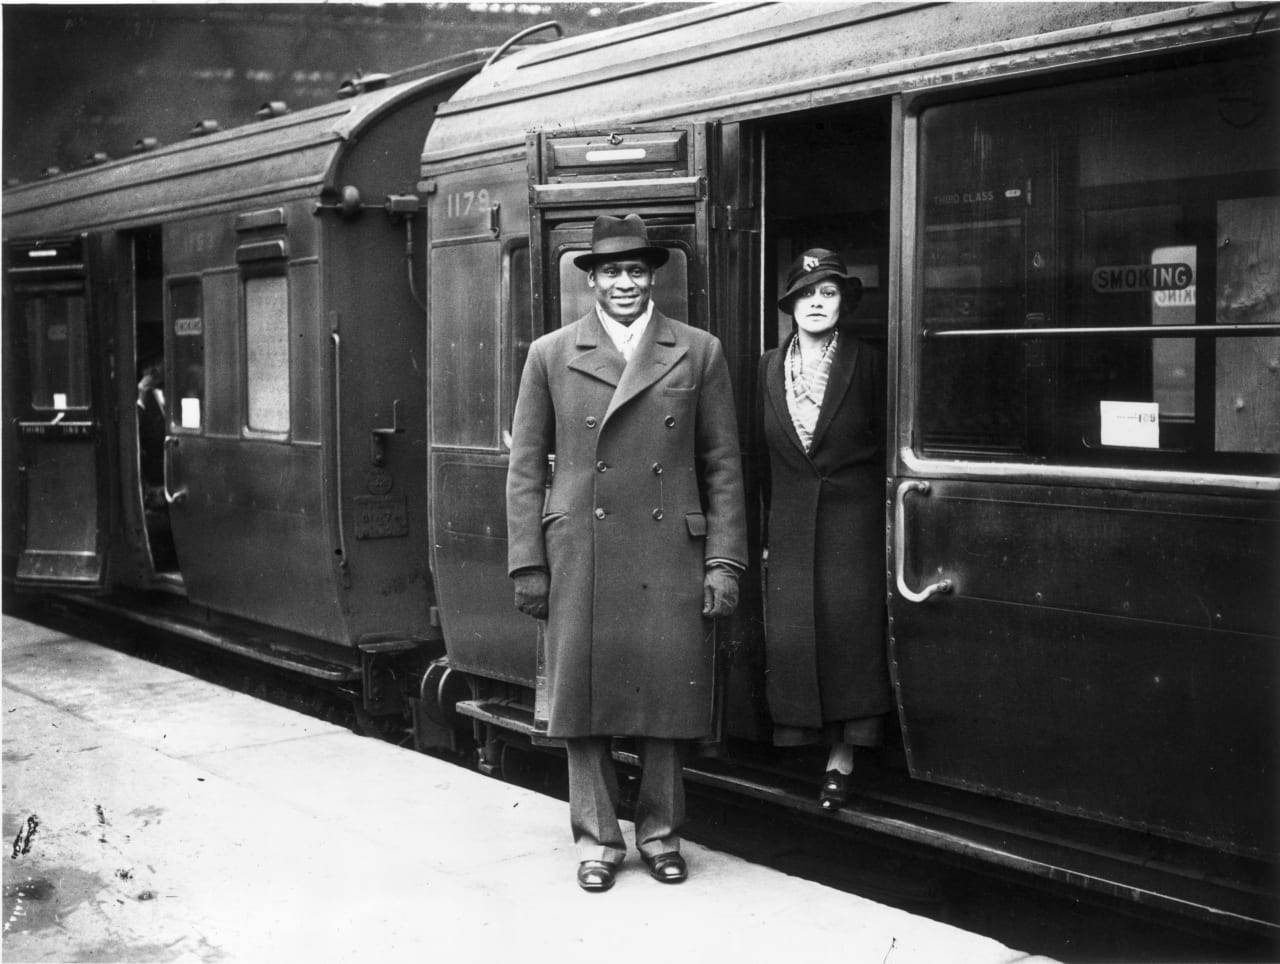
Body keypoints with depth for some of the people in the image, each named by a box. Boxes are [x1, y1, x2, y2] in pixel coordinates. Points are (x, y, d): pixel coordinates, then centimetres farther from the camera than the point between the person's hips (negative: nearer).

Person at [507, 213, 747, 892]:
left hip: (670, 558, 0)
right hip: (580, 559, 0)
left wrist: (723, 562, 1)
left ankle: (659, 832, 24)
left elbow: (723, 466, 7)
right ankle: (597, 839, 19)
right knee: (583, 697, 5)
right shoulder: (550, 355, 6)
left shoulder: (699, 353, 7)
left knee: (667, 699, 5)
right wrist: (527, 564, 1)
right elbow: (526, 467, 7)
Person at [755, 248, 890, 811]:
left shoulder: (867, 363, -2)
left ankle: (841, 759, 6)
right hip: (790, 526, 3)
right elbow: (764, 456, 11)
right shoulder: (771, 368, 7)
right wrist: (768, 529, 10)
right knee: (790, 635, 1)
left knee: (849, 632, -2)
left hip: (853, 521, -3)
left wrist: (878, 522, -3)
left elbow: (883, 446, 0)